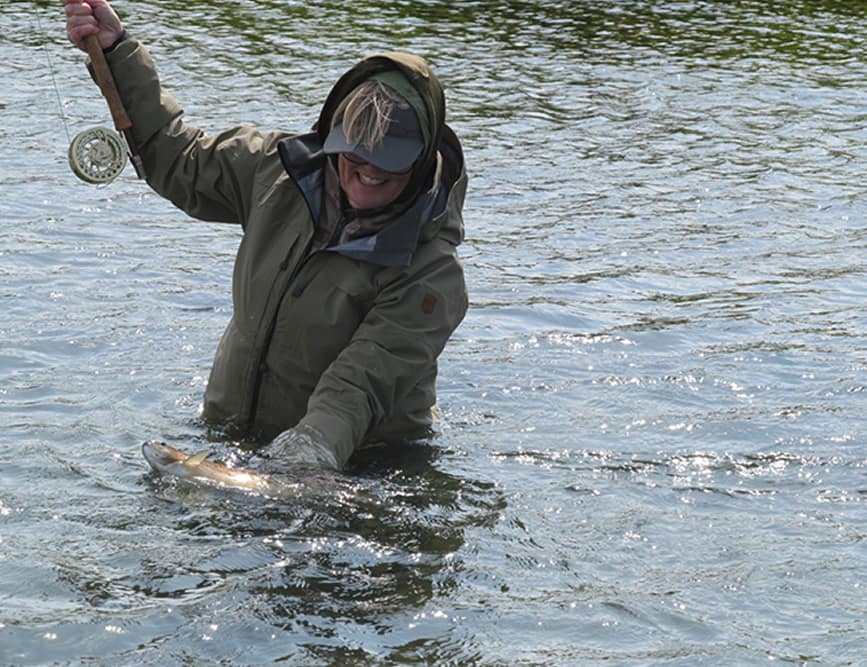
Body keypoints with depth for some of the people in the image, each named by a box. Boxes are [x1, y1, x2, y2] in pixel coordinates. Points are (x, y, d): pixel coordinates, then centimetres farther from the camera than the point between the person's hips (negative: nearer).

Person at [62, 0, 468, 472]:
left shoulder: (432, 272, -16)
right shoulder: (277, 172, 2)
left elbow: (360, 384, -24)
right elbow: (176, 159, 17)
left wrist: (314, 448, -43)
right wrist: (116, 51, 11)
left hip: (359, 458, -5)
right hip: (231, 431, 5)